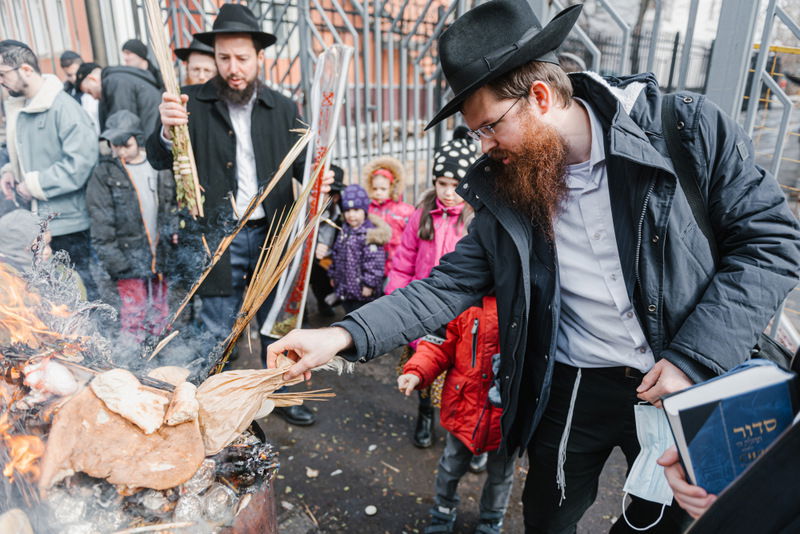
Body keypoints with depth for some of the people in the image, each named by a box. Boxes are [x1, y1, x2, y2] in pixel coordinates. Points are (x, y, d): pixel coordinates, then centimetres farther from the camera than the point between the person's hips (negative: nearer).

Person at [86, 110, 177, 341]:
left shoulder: (159, 166, 7)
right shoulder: (105, 173, -2)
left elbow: (172, 203, 17)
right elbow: (101, 221, -5)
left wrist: (174, 229, 2)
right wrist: (112, 258, -11)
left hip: (161, 253, 3)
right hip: (129, 257, -3)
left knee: (160, 311, 13)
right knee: (134, 313, 0)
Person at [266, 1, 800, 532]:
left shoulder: (690, 128, -13)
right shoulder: (505, 187, -6)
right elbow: (451, 283, -7)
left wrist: (694, 359, -18)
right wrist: (345, 335, -19)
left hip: (690, 382, -1)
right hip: (571, 388, 2)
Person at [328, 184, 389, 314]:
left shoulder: (371, 234, -16)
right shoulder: (344, 231, 11)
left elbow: (374, 261, -20)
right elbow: (336, 256, 19)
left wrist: (369, 284, -21)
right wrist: (333, 275, 20)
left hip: (362, 290, -8)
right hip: (344, 288, 8)